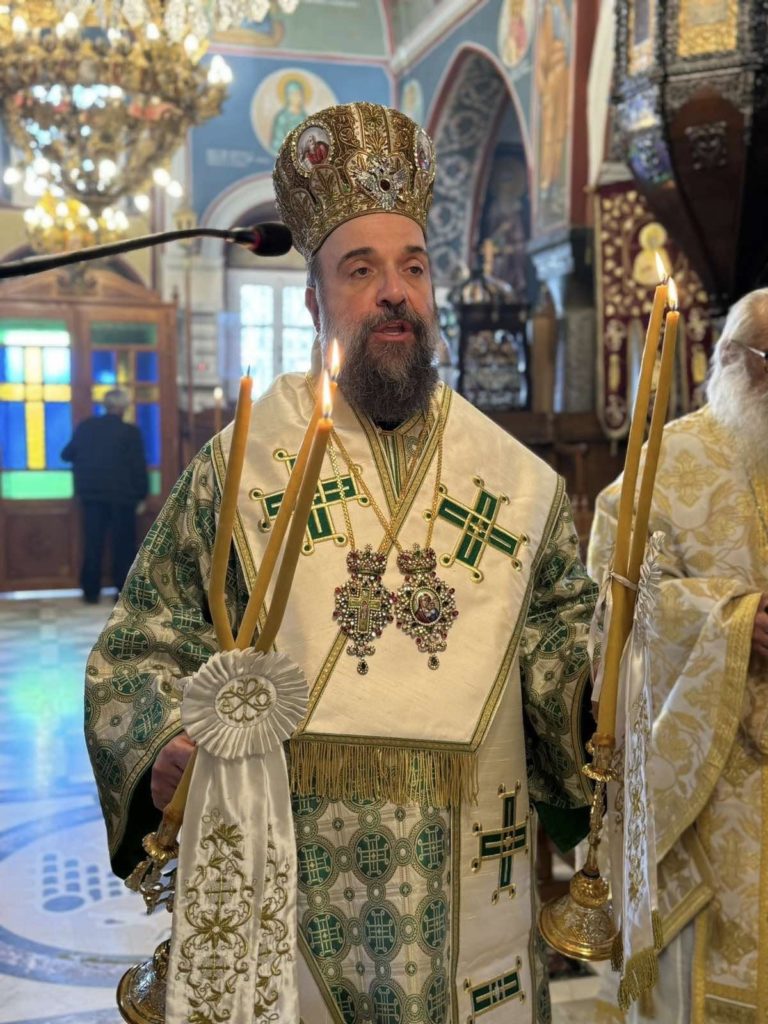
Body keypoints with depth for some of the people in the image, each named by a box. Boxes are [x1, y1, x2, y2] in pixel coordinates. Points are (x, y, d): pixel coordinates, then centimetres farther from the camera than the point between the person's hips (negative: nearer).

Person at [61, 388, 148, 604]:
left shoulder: (85, 426, 3)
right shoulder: (130, 432, -8)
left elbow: (67, 454, 12)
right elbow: (138, 466, -8)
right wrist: (142, 495, 0)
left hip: (91, 493, 3)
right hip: (121, 495, -3)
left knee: (93, 543, 8)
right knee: (123, 544, 5)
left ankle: (91, 592, 9)